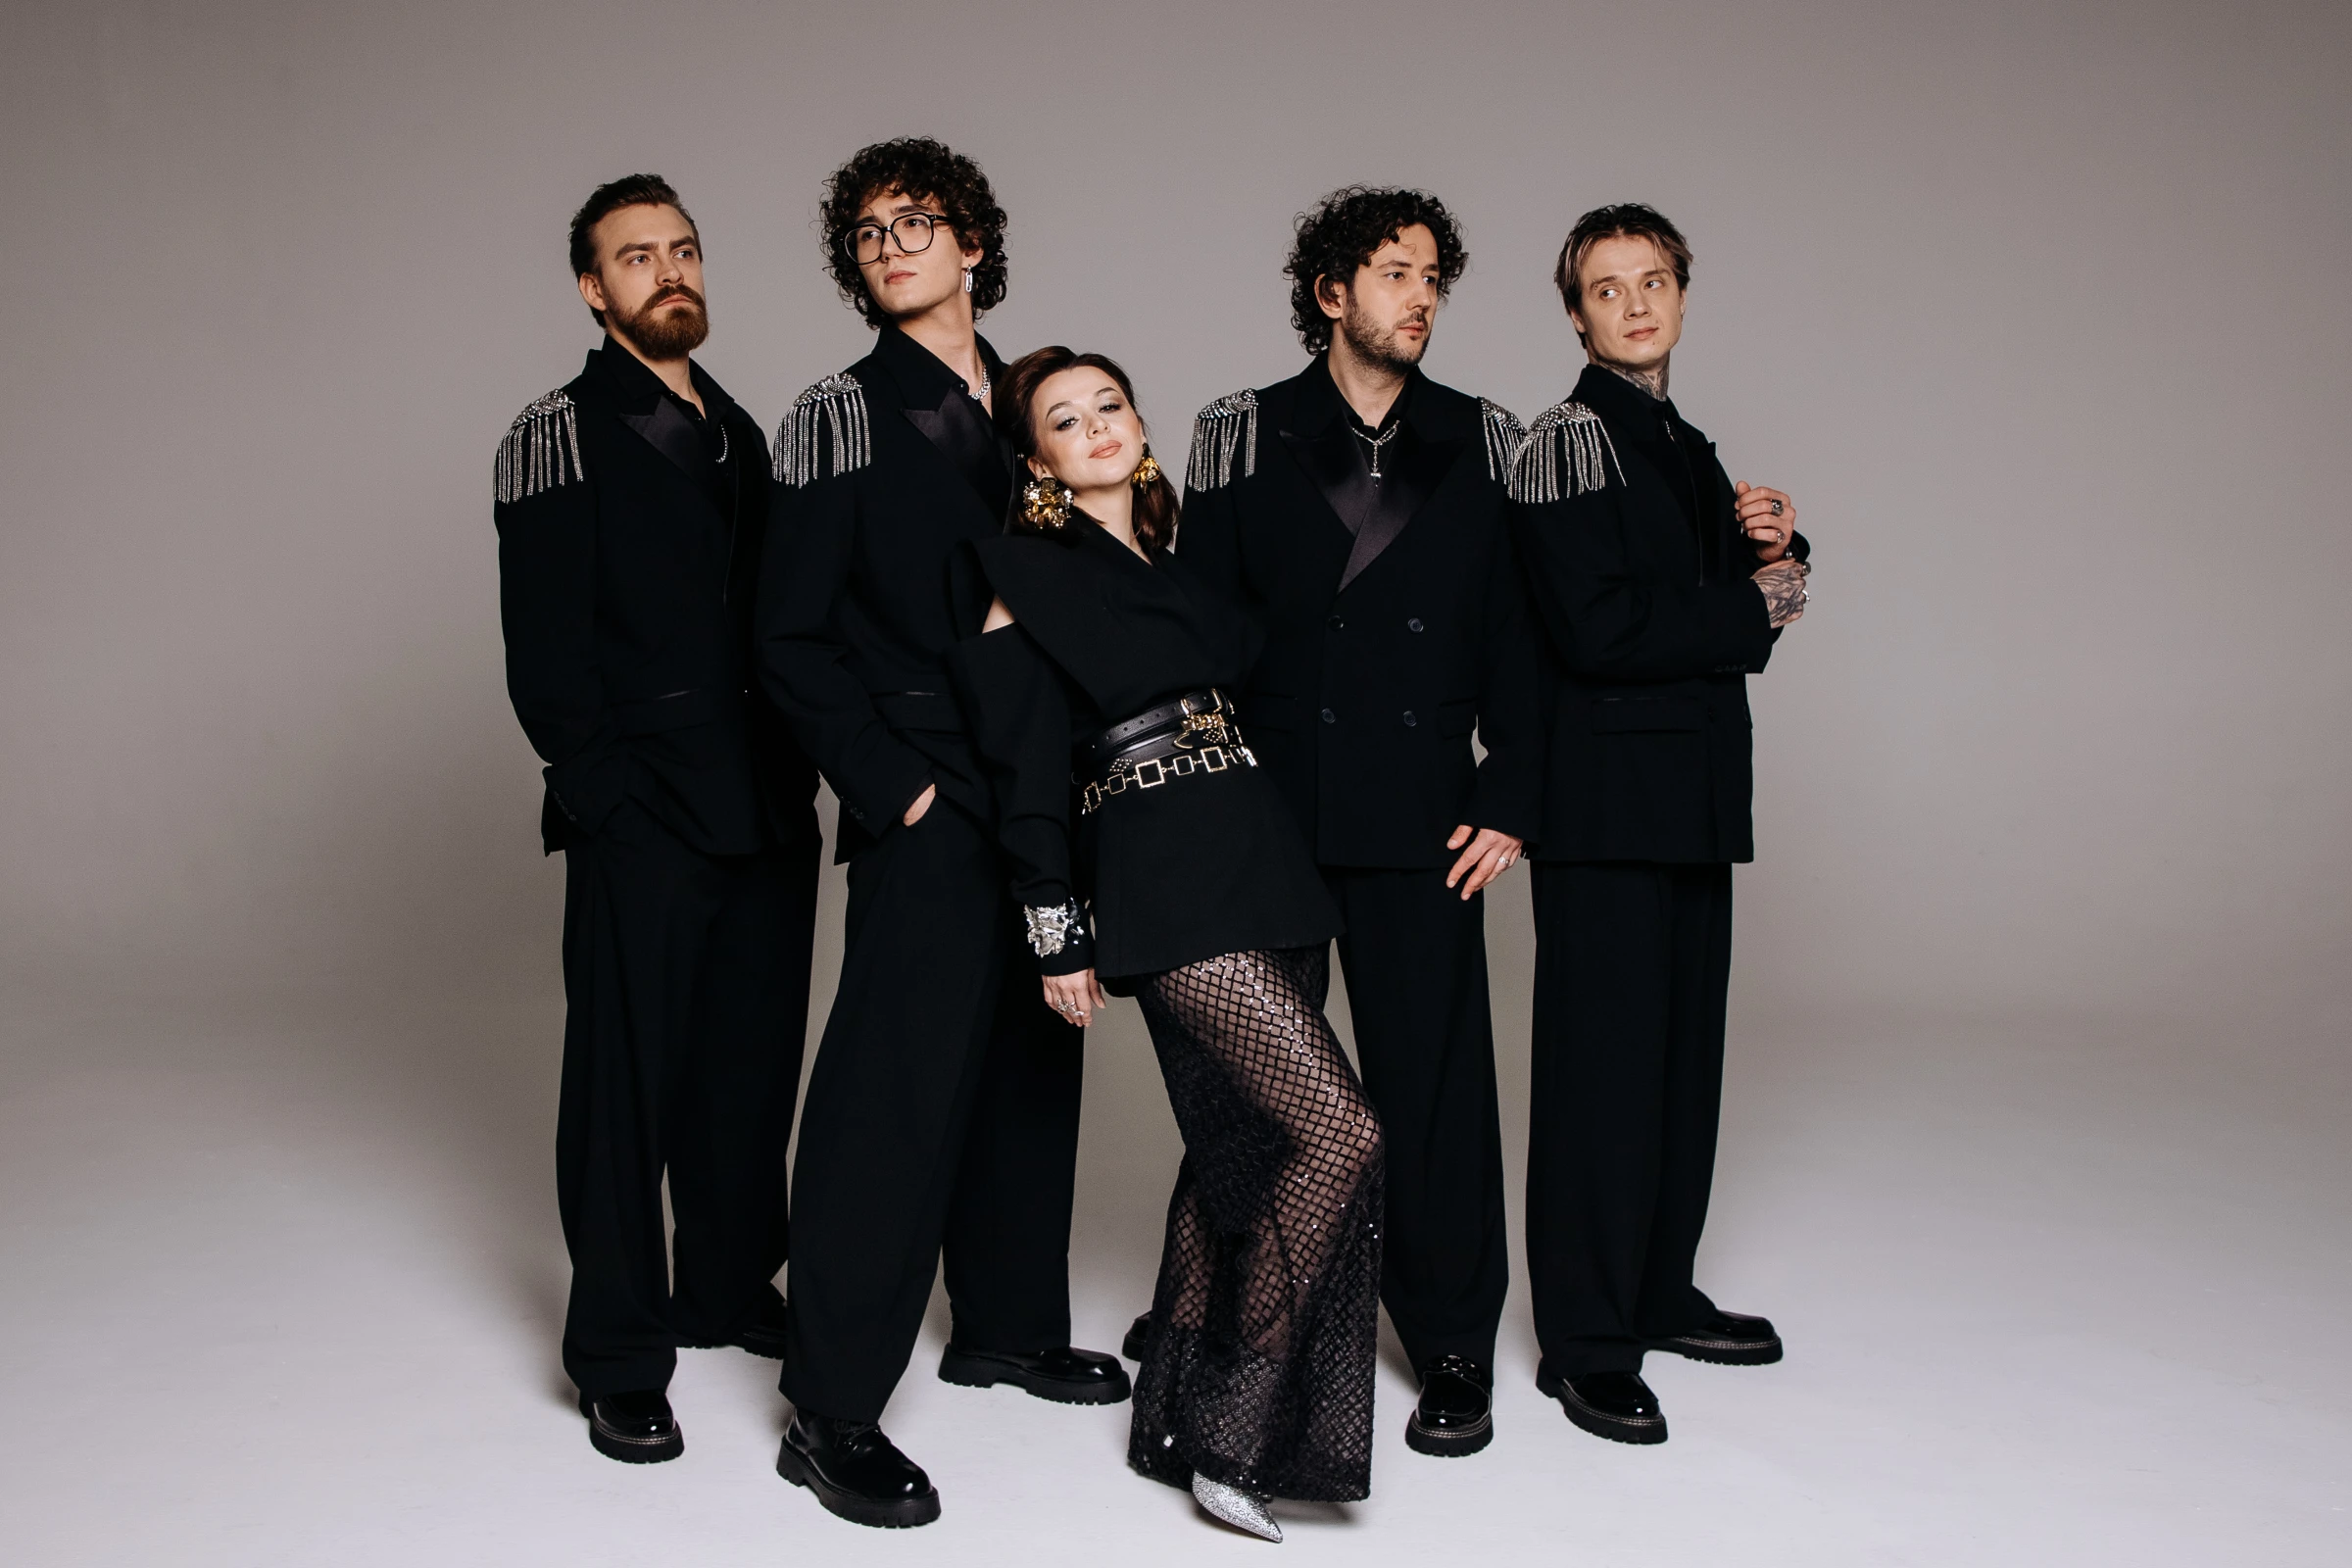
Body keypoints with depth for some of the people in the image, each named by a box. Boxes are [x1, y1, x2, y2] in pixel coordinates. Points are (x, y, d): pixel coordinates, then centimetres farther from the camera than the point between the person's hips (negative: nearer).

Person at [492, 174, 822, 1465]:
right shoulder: (559, 435, -2)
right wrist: (602, 792, -13)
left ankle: (731, 1288, 29)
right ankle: (620, 1357, 9)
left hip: (765, 812, 6)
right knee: (629, 1076, -1)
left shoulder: (737, 433, 18)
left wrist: (798, 772, 10)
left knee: (754, 1060, 12)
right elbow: (544, 652, -8)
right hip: (640, 824, -6)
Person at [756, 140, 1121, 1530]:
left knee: (1030, 1060, 14)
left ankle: (1009, 1323, 31)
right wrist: (892, 780, -12)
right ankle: (832, 1411, -1)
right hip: (929, 810, -6)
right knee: (900, 1079, -9)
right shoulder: (842, 416, -3)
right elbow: (793, 640, -6)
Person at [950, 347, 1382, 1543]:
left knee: (1243, 1142, 9)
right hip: (1163, 884, -7)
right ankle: (1234, 1434, -7)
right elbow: (1026, 767, -3)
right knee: (1339, 1127, -15)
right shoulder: (1030, 572, -1)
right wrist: (1055, 935, -6)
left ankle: (1178, 1417, 21)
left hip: (1259, 862, 7)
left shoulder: (1175, 562, 19)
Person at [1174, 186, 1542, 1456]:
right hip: (1266, 813, 0)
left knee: (1434, 1075, 0)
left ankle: (1452, 1349, 15)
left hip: (1421, 818, 0)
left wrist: (1509, 800, -1)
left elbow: (1515, 638, 8)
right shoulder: (1242, 437, 5)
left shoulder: (1482, 443, 9)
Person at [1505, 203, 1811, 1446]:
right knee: (1604, 1055, -6)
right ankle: (1586, 1342, 2)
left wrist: (1774, 548, 0)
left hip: (1692, 791, 8)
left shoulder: (1686, 447, 19)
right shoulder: (1568, 440, -8)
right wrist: (1759, 608, -7)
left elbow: (1724, 599, 21)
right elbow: (1596, 631, -18)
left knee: (1685, 1047, 12)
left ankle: (1659, 1292, 25)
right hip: (1608, 793, -8)